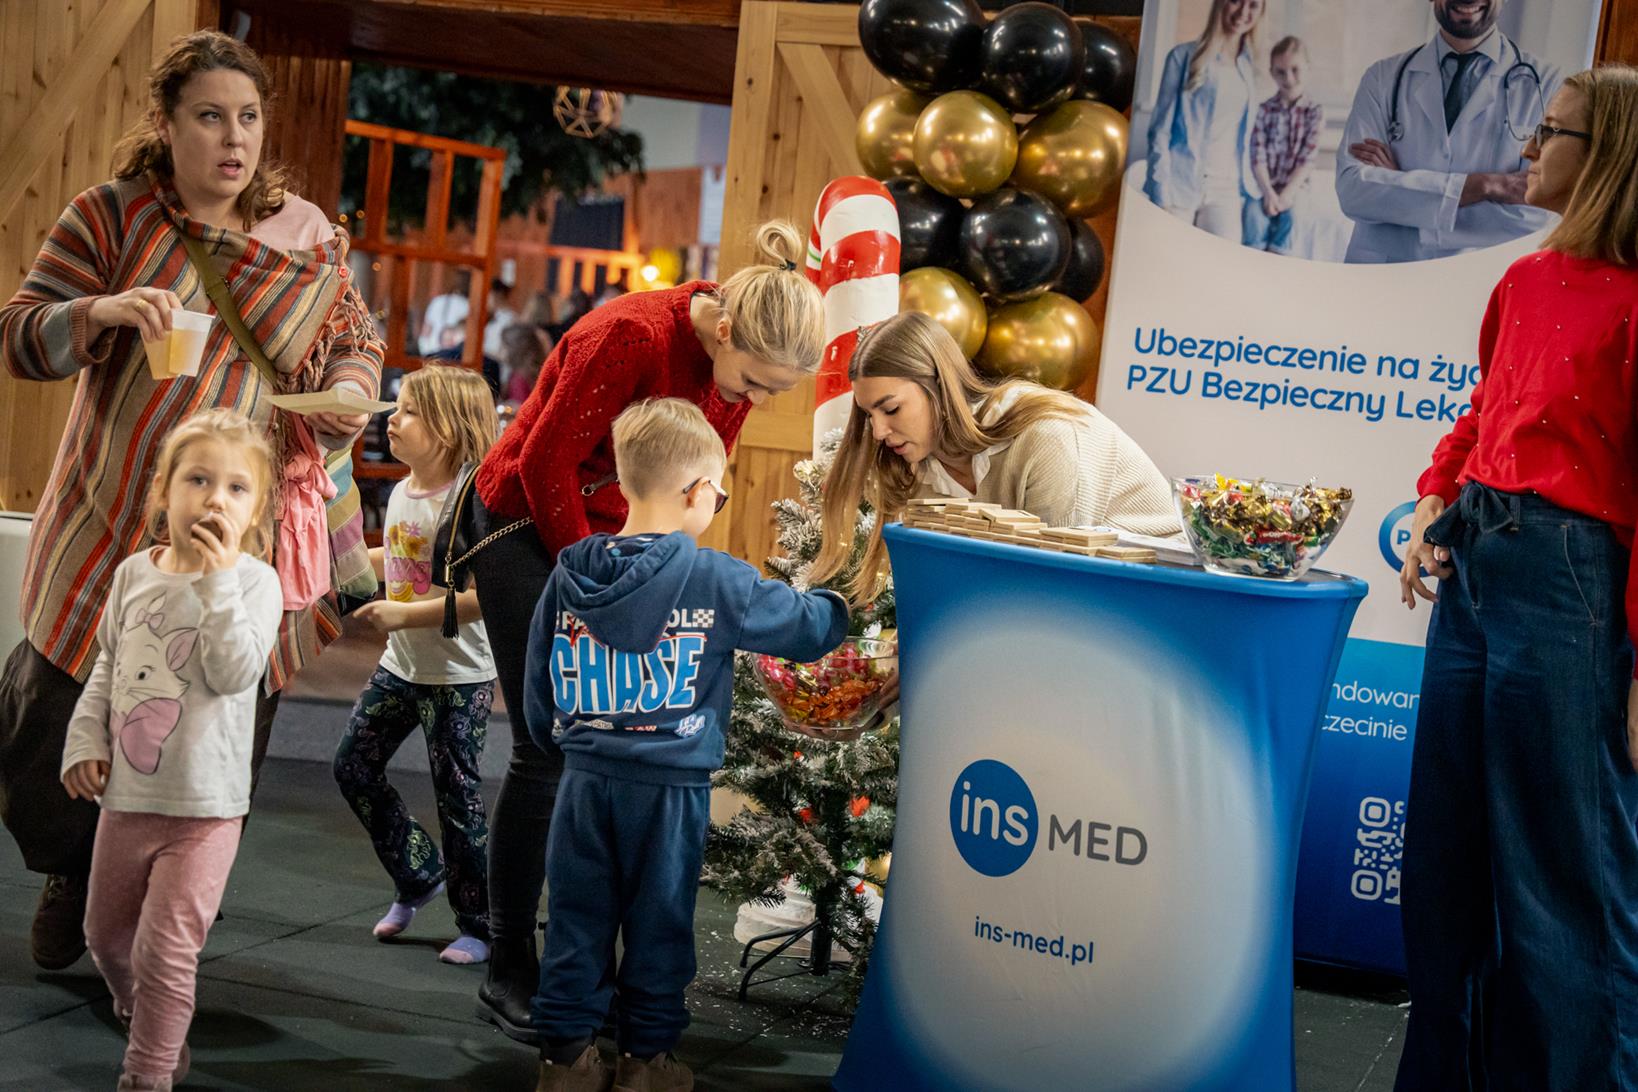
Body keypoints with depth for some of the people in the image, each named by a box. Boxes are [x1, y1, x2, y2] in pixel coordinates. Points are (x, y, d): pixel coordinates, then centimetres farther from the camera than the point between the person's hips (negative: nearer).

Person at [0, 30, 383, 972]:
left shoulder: (310, 236, 1)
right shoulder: (113, 214, -4)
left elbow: (356, 339, 16)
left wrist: (350, 393, -7)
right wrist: (101, 310, -26)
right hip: (113, 532, -1)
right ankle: (76, 878, 42)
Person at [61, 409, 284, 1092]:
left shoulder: (254, 580, -11)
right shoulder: (135, 573, 3)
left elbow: (235, 671, -24)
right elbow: (107, 664, 15)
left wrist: (218, 575, -26)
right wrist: (85, 738, 6)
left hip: (203, 806, -5)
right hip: (126, 795, 5)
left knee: (164, 949, -5)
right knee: (106, 934, 21)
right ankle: (141, 1013, 49)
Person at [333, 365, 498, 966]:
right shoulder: (402, 492, 4)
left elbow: (487, 596, -28)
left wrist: (405, 614, -28)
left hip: (460, 677, -8)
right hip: (402, 667, 8)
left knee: (457, 794, -1)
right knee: (353, 766, 11)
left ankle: (477, 925, 15)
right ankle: (418, 876, 29)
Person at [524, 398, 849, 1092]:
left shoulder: (568, 576, -1)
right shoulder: (714, 580, -14)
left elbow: (539, 687, 7)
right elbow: (806, 626, -2)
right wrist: (845, 605, 19)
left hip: (586, 779, 4)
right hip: (669, 787, -4)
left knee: (578, 919, 13)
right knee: (658, 922, 11)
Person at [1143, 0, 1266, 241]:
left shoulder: (1248, 68, 16)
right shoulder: (1186, 56, 2)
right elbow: (1160, 129, -2)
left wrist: (1247, 186, 10)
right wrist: (1162, 196, -10)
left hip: (1226, 191, 4)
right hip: (1180, 185, -4)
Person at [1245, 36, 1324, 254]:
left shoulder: (1314, 111, 4)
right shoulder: (1263, 109, 4)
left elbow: (1307, 161, -4)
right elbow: (1258, 157, -3)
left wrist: (1287, 194, -15)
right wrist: (1268, 193, -17)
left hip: (1294, 187, 0)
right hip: (1263, 186, 0)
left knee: (1287, 216, -27)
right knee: (1255, 216, -27)